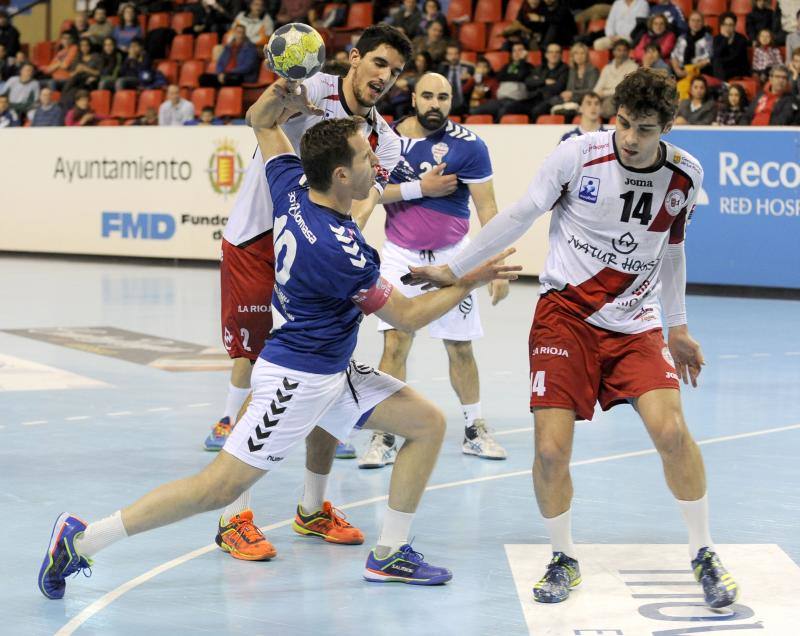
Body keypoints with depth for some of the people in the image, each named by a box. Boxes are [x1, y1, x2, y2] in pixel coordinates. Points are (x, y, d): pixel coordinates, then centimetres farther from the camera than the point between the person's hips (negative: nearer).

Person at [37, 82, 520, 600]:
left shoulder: (293, 186, -4)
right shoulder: (342, 252, -27)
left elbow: (261, 122, 13)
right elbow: (408, 316, -13)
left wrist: (282, 95, -8)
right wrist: (469, 284, -4)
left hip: (332, 373, 10)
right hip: (297, 378, -9)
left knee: (429, 423, 7)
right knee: (222, 487, -7)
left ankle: (389, 554, 14)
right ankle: (81, 540, -1)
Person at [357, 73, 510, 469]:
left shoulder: (468, 145, -11)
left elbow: (487, 208, -10)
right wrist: (419, 188, -19)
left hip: (451, 257, 0)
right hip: (401, 256, 1)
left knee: (460, 347, 8)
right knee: (395, 344, -10)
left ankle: (475, 430, 25)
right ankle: (383, 437, -6)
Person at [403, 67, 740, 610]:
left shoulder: (684, 175, -2)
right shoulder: (578, 154, -12)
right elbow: (519, 216, -1)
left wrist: (678, 327, 20)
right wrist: (453, 270, 2)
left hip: (636, 321, 2)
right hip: (565, 311, -1)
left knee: (672, 431, -18)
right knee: (551, 449, -12)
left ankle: (704, 555, 5)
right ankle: (564, 560, 15)